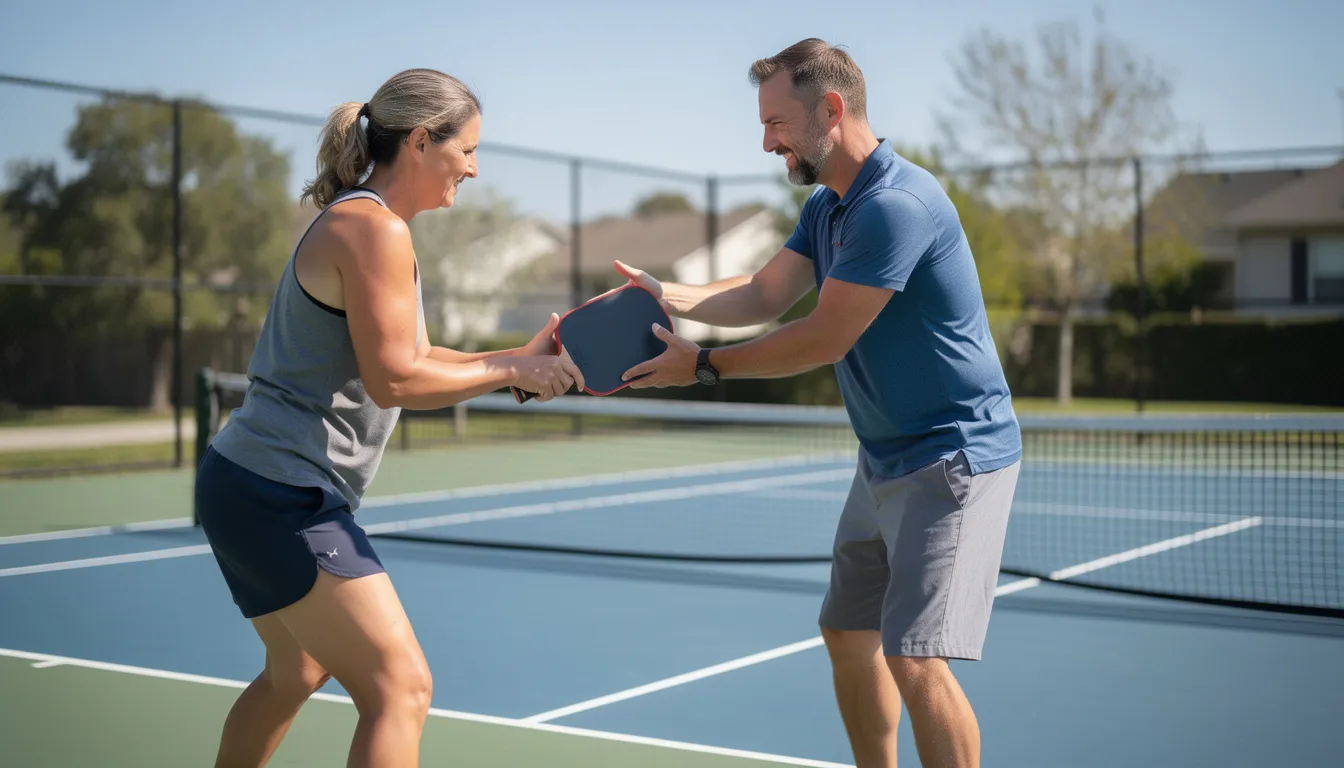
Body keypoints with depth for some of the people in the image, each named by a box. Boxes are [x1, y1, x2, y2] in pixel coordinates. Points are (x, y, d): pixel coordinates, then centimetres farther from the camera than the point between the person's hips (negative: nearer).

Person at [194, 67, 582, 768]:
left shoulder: (362, 224, 16)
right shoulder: (375, 229, -16)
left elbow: (415, 358, 15)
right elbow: (394, 379, -20)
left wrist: (521, 358, 5)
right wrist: (510, 371, -11)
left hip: (248, 485, 11)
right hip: (282, 493, -11)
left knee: (298, 672, 27)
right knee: (399, 687, -10)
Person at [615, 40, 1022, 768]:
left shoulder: (896, 205, -23)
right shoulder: (825, 207, 10)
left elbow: (825, 339, -22)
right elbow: (762, 295, 8)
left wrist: (704, 365, -14)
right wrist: (665, 294, -8)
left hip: (953, 456, -10)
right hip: (885, 459, 10)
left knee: (915, 661, -16)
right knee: (848, 638, 16)